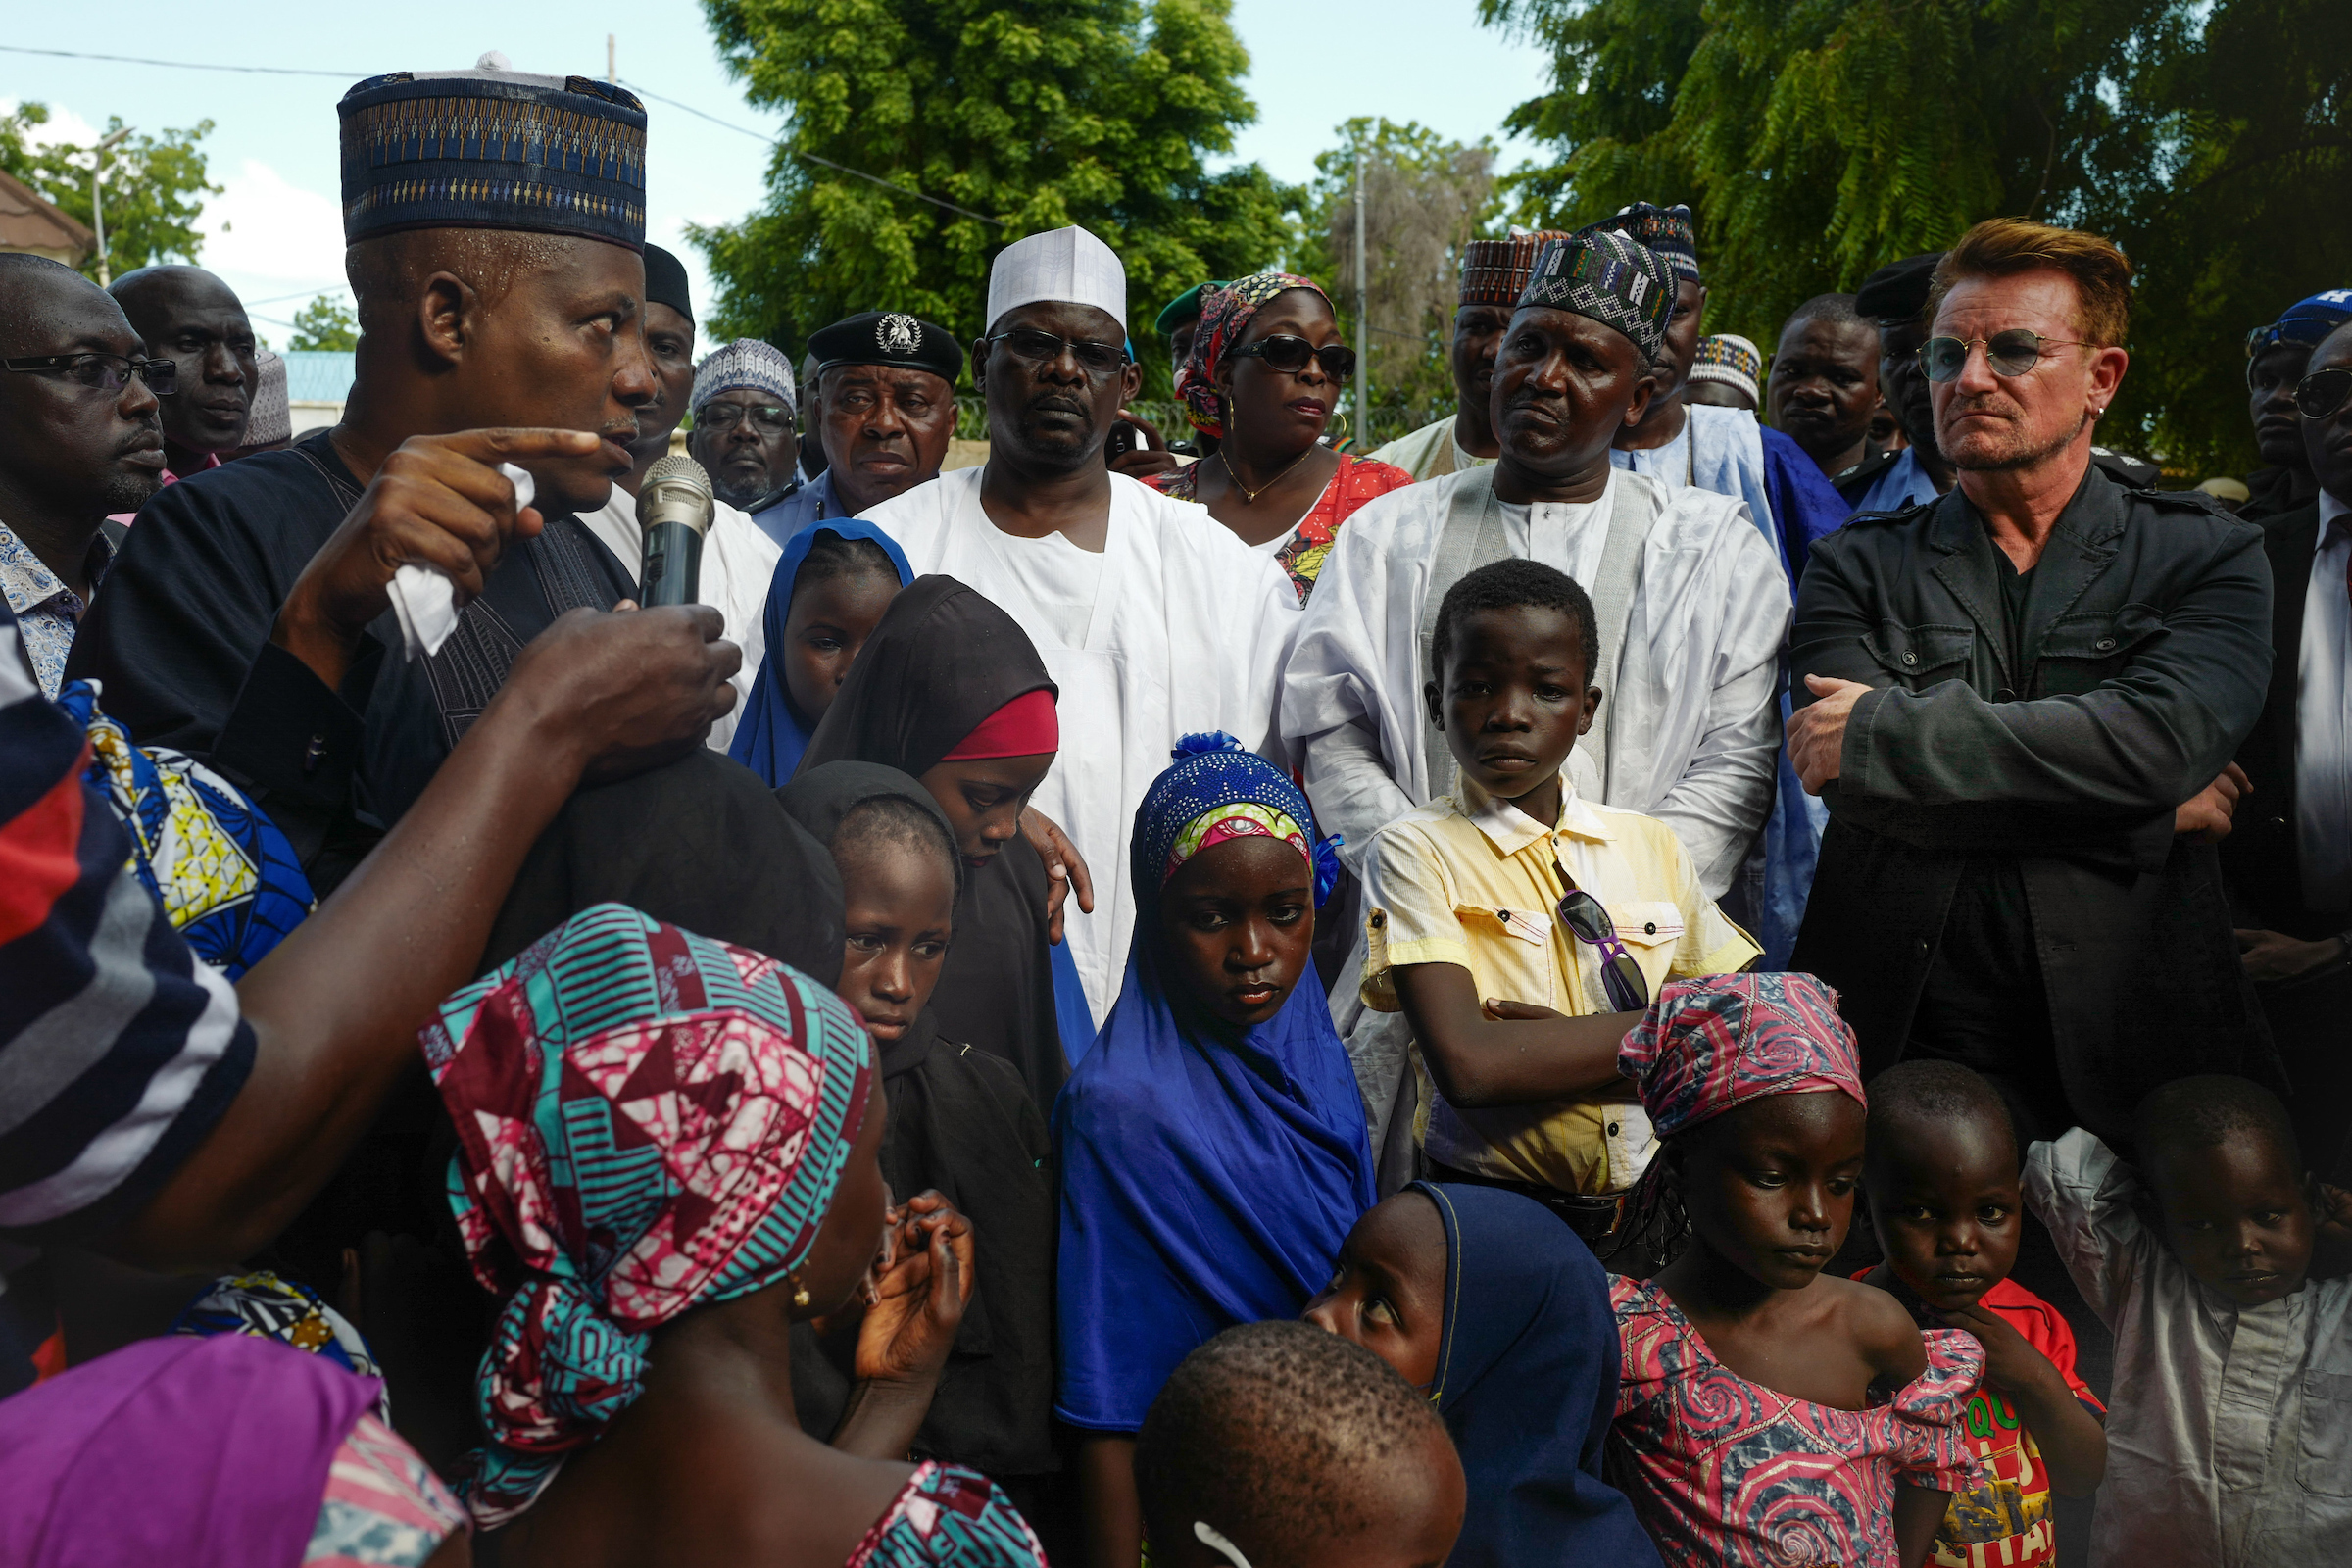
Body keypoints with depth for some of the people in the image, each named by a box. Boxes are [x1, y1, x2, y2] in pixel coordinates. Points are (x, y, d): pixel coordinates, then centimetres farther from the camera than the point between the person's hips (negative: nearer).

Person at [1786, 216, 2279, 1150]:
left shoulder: (2208, 556, 9)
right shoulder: (1857, 566, 8)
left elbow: (2164, 737, -12)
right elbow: (1857, 786, -7)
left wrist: (1882, 729, -12)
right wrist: (2159, 802, -6)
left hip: (2135, 1033, 1)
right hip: (1913, 1039, 0)